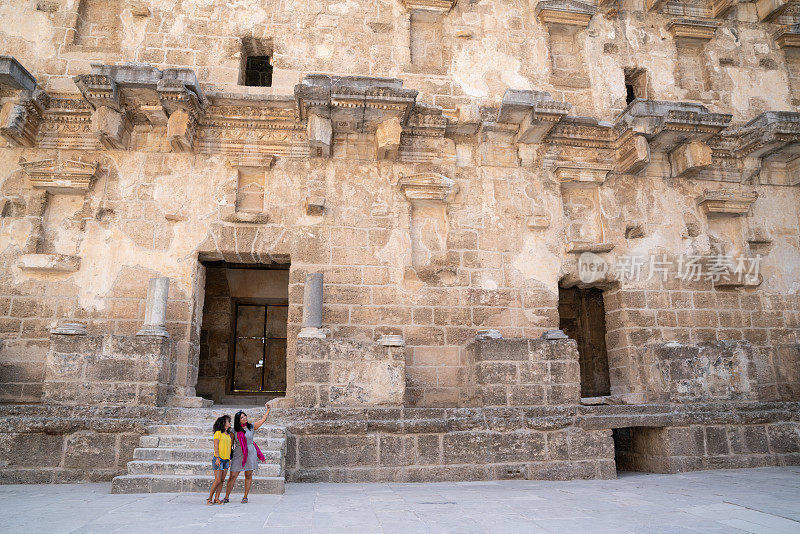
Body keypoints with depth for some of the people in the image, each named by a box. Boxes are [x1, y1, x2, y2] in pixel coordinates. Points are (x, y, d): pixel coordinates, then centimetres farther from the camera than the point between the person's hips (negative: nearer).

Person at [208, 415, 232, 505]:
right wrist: (217, 458, -17)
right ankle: (209, 498, 4)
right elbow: (216, 446, -10)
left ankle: (216, 499, 8)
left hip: (226, 460, 7)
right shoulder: (218, 433, -6)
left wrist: (229, 458, 14)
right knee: (217, 480, -8)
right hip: (219, 459, -7)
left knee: (222, 480, 4)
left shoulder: (228, 434, 16)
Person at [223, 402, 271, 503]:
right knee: (232, 476, -1)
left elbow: (262, 420, -5)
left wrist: (268, 410, -15)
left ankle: (245, 497, 15)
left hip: (250, 453, 0)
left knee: (248, 476, 4)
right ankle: (226, 497, 11)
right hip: (238, 454, 0)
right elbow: (231, 443, 10)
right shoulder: (234, 430, 4)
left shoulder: (251, 427, 2)